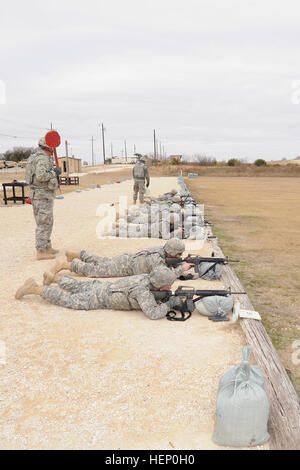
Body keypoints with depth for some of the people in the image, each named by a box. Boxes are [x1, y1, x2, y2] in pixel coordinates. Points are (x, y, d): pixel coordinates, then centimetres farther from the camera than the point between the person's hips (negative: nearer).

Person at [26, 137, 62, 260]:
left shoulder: (37, 157, 16)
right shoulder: (43, 158, -17)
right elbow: (40, 176, -28)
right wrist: (54, 173, -15)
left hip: (43, 195, 10)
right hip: (42, 195, -10)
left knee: (48, 222, 17)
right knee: (43, 223, -6)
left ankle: (47, 247, 25)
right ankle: (41, 252, -2)